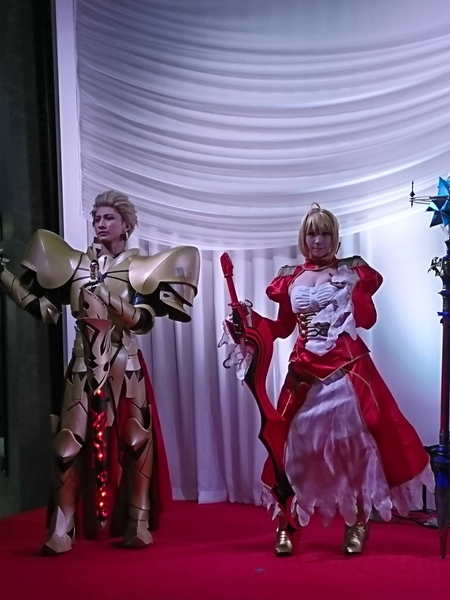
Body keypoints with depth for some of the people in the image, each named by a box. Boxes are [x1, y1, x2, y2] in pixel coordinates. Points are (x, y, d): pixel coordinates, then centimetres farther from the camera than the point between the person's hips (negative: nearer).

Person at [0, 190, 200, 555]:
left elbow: (145, 322, -6)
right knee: (70, 443, -3)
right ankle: (61, 530, 6)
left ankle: (138, 525, 12)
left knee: (135, 441, 0)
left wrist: (109, 299, -18)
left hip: (125, 366, -1)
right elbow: (42, 307, 3)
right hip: (84, 366, 1)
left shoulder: (139, 268, 2)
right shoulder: (74, 264, 7)